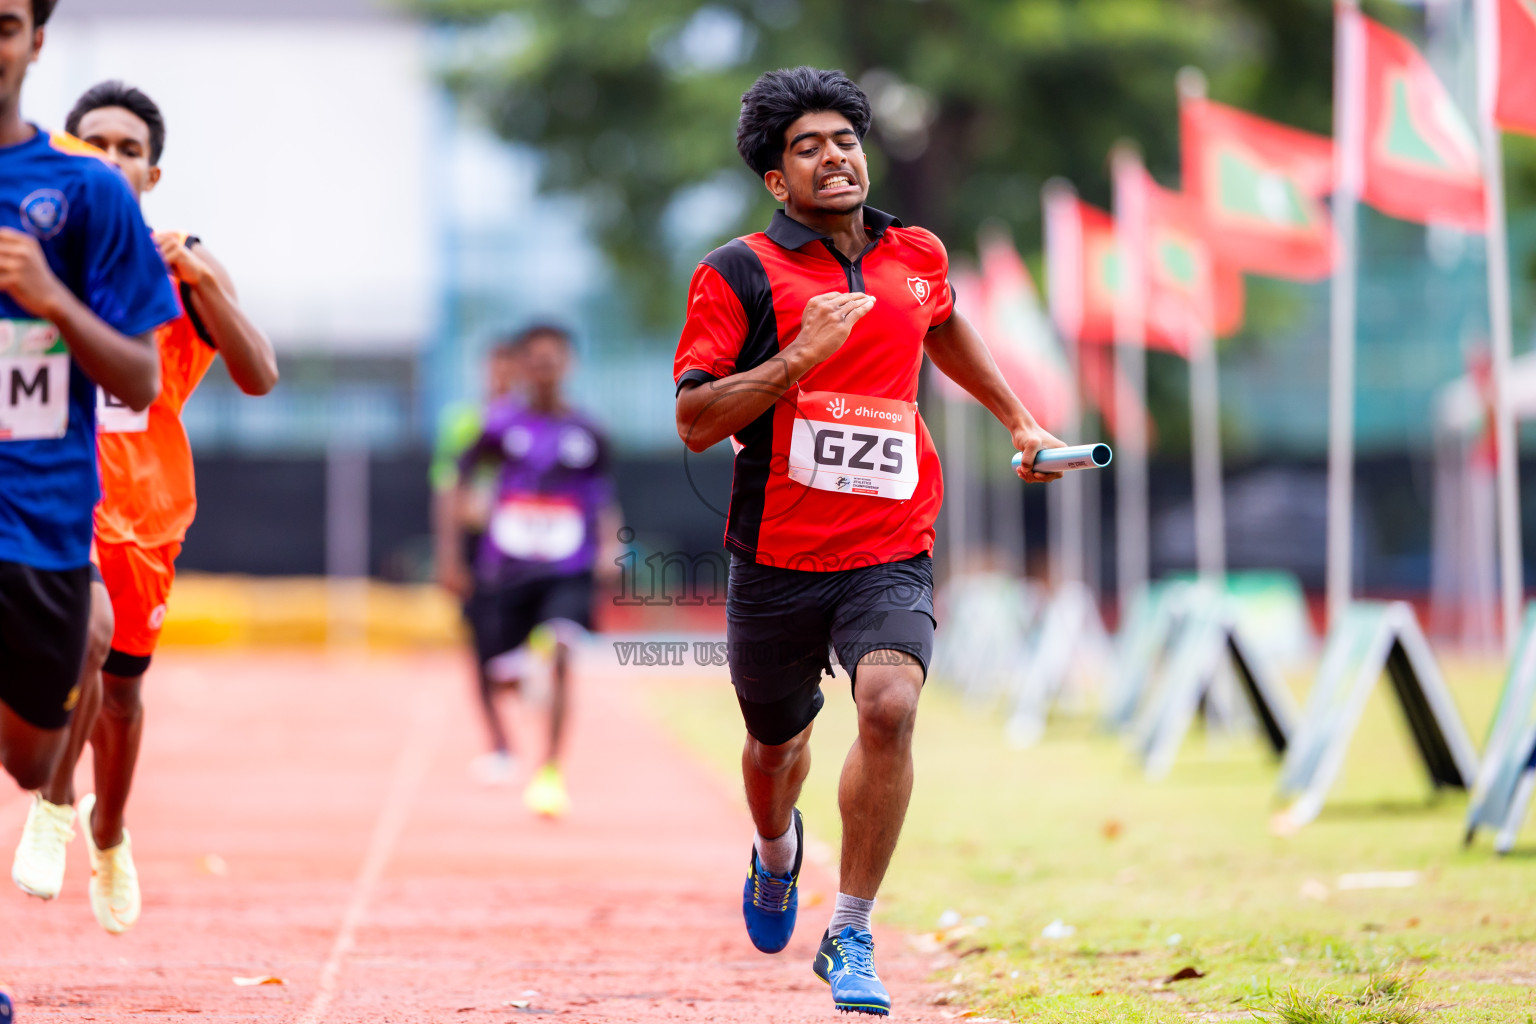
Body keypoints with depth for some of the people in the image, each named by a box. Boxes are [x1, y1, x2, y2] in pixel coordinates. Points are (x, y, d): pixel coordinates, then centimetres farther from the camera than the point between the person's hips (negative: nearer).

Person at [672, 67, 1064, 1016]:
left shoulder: (917, 257, 7)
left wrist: (1020, 421, 28)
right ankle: (778, 850, 55)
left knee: (890, 707, -25)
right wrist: (800, 355, -21)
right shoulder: (739, 274, -6)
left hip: (891, 555, 1)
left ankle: (851, 936, -14)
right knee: (778, 741, 17)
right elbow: (695, 422, -12)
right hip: (776, 561, -1)